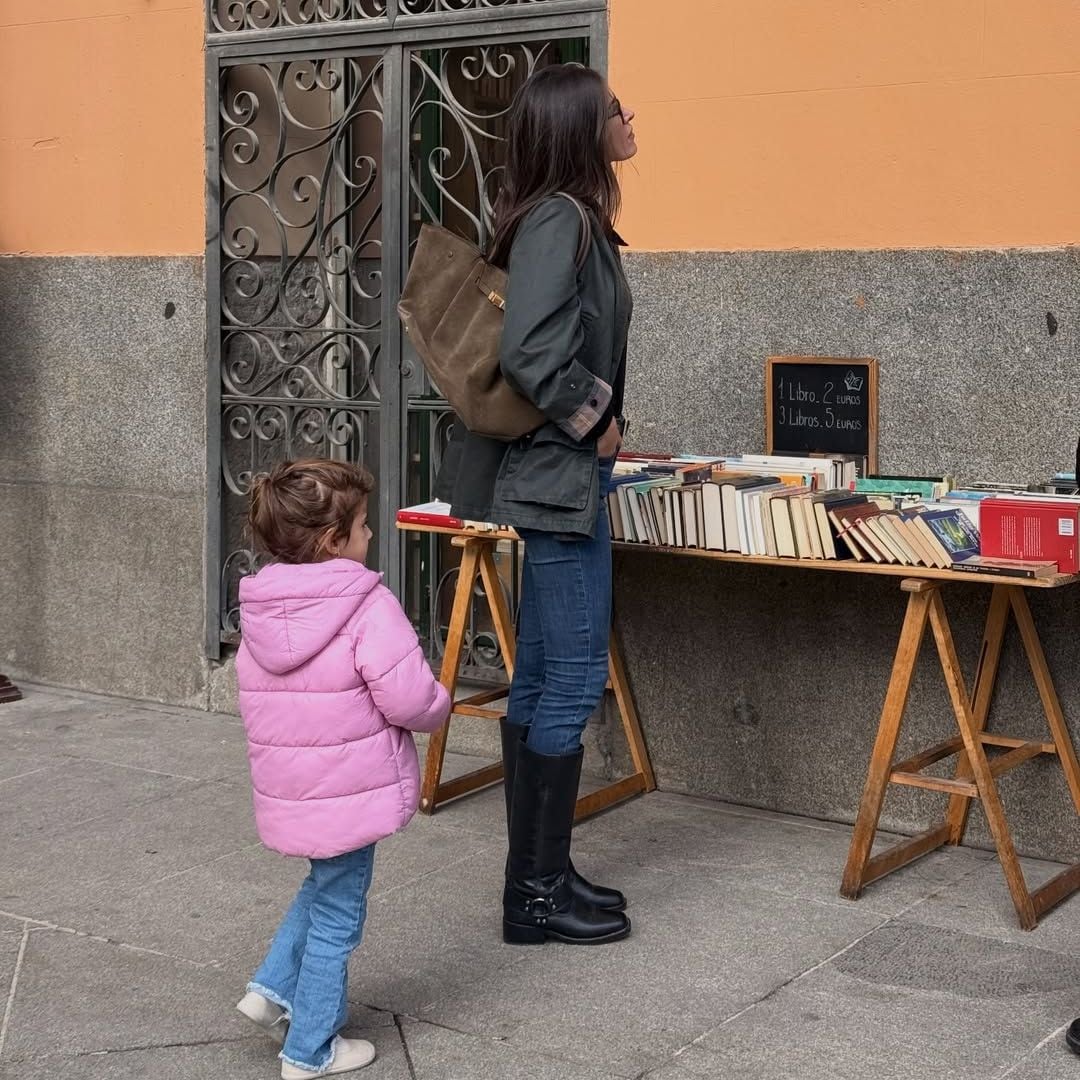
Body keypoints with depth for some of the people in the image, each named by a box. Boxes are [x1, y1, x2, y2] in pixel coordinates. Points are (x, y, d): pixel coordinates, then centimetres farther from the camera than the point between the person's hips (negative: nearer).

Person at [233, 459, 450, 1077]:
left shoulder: (259, 613, 2)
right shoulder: (368, 607, -19)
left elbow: (264, 703, 11)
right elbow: (409, 699, -22)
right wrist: (440, 707, 1)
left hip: (287, 795, 6)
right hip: (350, 795, -6)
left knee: (324, 887, 30)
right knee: (337, 917, 9)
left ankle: (275, 988, 22)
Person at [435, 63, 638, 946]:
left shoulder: (568, 219, 12)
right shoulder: (560, 220, -17)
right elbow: (531, 352, -26)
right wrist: (595, 419, -13)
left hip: (561, 473, 10)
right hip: (561, 472, -10)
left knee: (542, 676, 13)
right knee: (576, 677, -4)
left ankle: (536, 873, 23)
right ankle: (540, 894, 4)